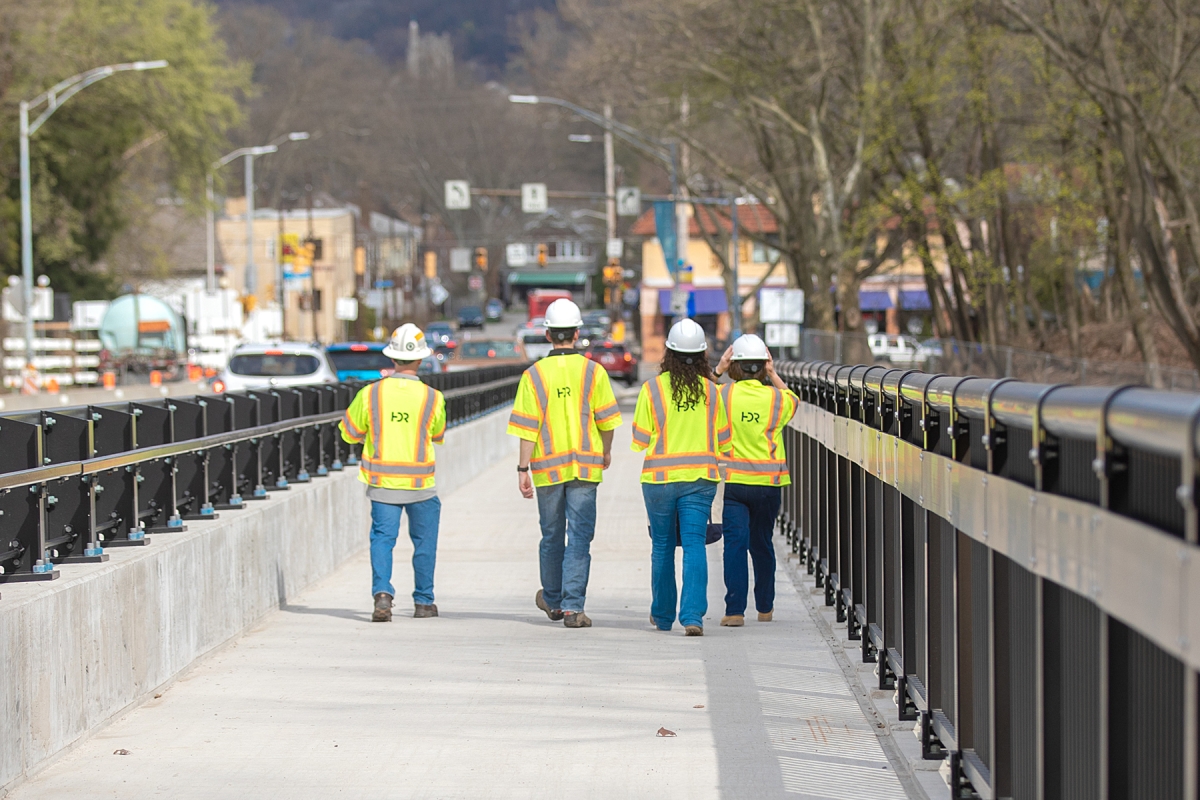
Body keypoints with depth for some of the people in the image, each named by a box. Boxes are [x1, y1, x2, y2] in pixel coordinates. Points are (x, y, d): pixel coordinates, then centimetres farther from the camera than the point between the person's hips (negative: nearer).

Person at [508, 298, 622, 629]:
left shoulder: (534, 375, -3)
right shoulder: (593, 372, -2)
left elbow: (527, 428, -6)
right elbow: (607, 419, 1)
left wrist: (523, 469, -3)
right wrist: (606, 451, 20)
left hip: (548, 466, 1)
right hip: (585, 465, -1)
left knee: (552, 536, 15)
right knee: (580, 537, -1)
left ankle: (552, 601, 32)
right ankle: (573, 607, -11)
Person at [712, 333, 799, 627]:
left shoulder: (724, 394, -7)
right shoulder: (777, 398, -2)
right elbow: (794, 400, 23)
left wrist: (718, 370, 11)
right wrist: (773, 375, 17)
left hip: (734, 481, -2)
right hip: (769, 482, 2)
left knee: (735, 542, -5)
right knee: (762, 543, 17)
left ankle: (735, 610, -15)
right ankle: (765, 606, 28)